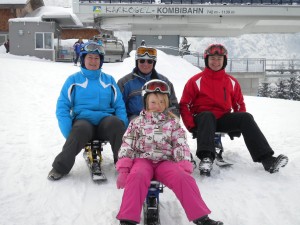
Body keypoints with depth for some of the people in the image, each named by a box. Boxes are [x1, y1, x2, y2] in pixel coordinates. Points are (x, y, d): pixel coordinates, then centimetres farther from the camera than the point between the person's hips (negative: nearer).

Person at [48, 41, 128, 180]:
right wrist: (68, 132, -11)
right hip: (83, 120, -1)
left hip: (105, 121, 2)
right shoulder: (73, 80, 10)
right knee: (81, 129, -37)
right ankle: (60, 167, -18)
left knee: (116, 122, -33)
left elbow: (119, 105, 11)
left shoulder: (109, 80, 15)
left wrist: (123, 128, -7)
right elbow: (62, 106, 5)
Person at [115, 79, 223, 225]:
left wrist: (185, 167, -10)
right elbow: (127, 146, 6)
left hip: (165, 161, 1)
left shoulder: (173, 122, 12)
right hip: (143, 160, 0)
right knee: (137, 176, -36)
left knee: (183, 177, -29)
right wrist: (123, 169, -6)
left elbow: (181, 146, 5)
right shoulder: (137, 122, 11)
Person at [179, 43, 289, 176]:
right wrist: (192, 126, -14)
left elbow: (239, 105, 15)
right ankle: (206, 158, -54)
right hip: (202, 119, -3)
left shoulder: (232, 82, 9)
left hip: (223, 119, 3)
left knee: (246, 117, -21)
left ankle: (267, 160, -30)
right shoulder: (196, 81, -1)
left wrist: (239, 125, 0)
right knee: (207, 115, -36)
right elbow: (184, 105, -3)